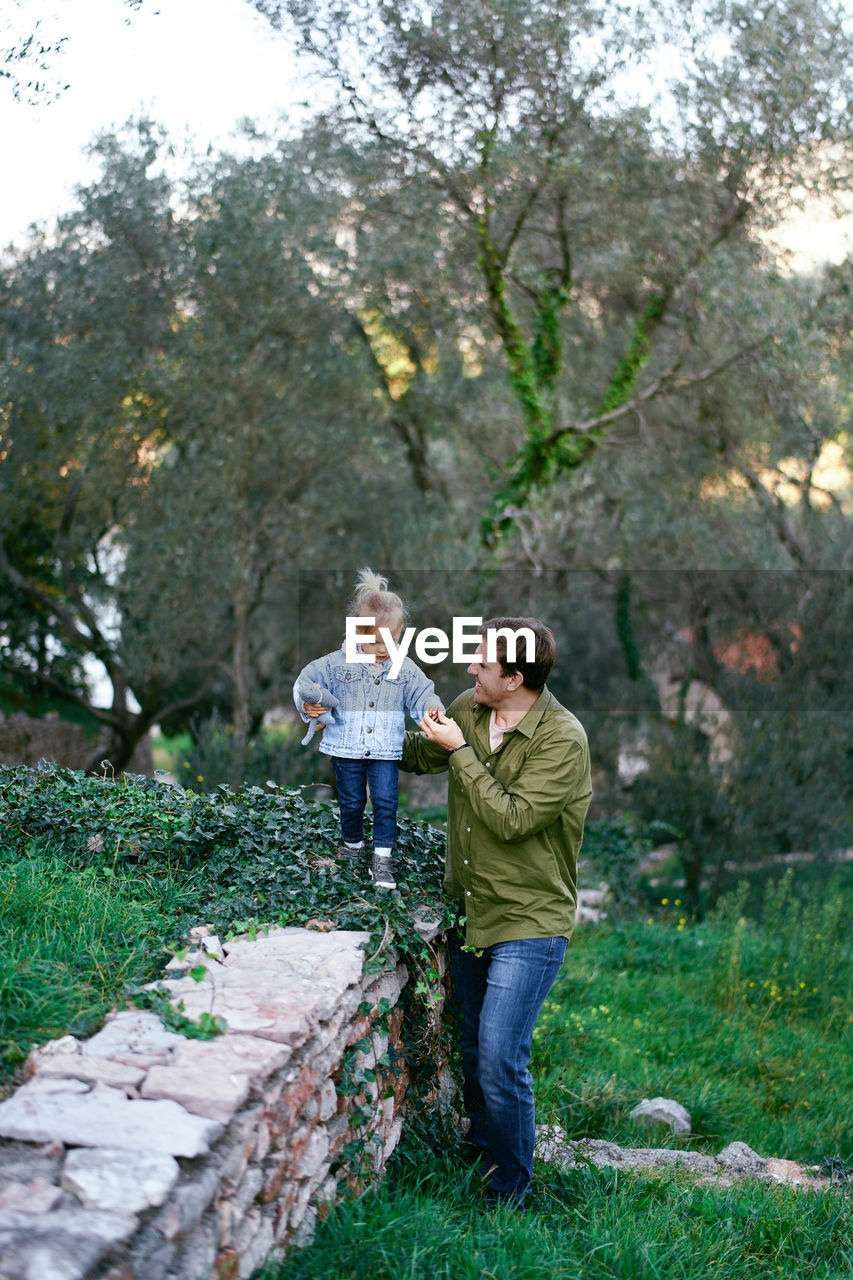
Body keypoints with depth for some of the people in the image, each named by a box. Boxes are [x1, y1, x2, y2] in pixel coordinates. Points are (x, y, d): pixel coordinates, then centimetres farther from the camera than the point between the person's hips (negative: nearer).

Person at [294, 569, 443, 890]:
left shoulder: (404, 668, -2)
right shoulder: (337, 663, -7)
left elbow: (422, 693, 2)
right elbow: (307, 681, -2)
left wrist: (432, 708, -20)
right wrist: (308, 705, -21)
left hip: (385, 751, 0)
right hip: (346, 750, 0)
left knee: (385, 801, -5)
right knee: (351, 802, 14)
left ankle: (382, 857, 4)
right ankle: (353, 843, 38)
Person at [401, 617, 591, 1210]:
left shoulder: (563, 740, -19)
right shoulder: (468, 709, 0)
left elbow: (510, 818, -26)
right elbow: (418, 755, 19)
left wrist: (460, 752, -22)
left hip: (530, 923, -7)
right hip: (470, 912, 7)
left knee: (500, 1061, -11)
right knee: (471, 1052, 17)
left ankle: (509, 1194, 9)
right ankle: (479, 1157, 39)